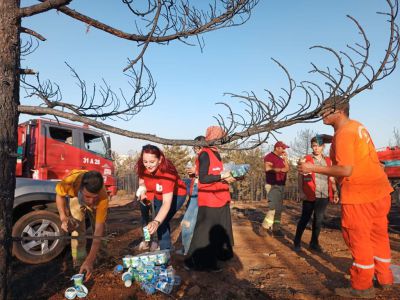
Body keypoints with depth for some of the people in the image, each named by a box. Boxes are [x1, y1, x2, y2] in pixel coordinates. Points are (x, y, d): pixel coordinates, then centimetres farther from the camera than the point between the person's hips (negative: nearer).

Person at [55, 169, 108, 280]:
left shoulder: (103, 197, -46)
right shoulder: (71, 180, -46)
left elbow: (99, 229, -44)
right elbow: (59, 195, -21)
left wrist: (90, 261, -51)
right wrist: (63, 217, -35)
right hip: (75, 196, 0)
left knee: (100, 227, 8)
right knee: (78, 228, -17)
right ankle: (78, 265, -3)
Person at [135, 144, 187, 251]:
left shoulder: (167, 173, -39)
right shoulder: (143, 168, -22)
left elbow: (167, 203, -45)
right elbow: (142, 181, 1)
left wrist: (156, 222, -58)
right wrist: (142, 190, -21)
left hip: (175, 195, -6)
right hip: (158, 195, 6)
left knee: (162, 221, -21)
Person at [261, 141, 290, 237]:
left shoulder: (281, 159, 19)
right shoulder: (269, 157, -9)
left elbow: (287, 169, 14)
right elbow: (268, 168, -23)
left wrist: (285, 159, 4)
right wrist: (281, 169, -18)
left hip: (281, 186, 9)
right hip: (272, 186, -9)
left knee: (279, 209, 9)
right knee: (274, 208, -15)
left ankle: (276, 228, 15)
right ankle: (265, 227, -3)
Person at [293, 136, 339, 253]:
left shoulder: (328, 161, 13)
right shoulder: (306, 159, 2)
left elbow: (331, 179, 15)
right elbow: (300, 176, -2)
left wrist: (335, 192, 4)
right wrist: (301, 192, -11)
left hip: (324, 196, 4)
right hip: (310, 195, -4)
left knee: (319, 219, 10)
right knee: (305, 218, 2)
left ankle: (314, 242, 24)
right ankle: (297, 241, 14)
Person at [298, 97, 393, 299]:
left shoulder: (344, 134, -18)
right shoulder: (357, 126, 11)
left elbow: (346, 170, -24)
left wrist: (313, 168, -19)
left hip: (360, 194, -9)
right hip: (380, 190, 9)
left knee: (358, 238, 3)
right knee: (378, 235, 19)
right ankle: (384, 279, 34)